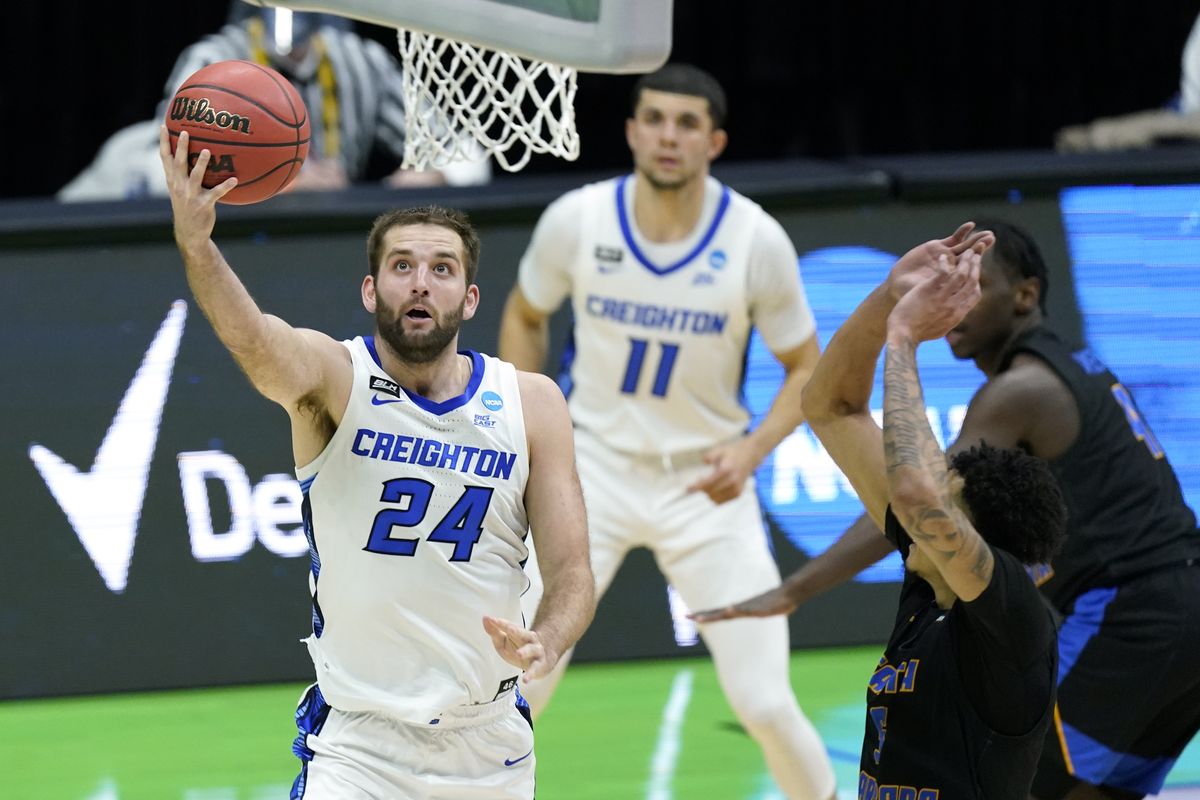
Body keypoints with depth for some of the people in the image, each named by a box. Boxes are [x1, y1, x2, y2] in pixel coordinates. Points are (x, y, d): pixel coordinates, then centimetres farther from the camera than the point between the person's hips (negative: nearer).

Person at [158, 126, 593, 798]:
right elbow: (255, 344, -34)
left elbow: (572, 573, -3)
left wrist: (545, 642, -26)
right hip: (358, 742, -3)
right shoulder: (336, 377, -11)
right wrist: (196, 245, -55)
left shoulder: (531, 404, -2)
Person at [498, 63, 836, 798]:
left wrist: (752, 451, -18)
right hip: (594, 468, 1)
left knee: (765, 704, -6)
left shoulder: (757, 241, -14)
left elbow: (807, 369, -1)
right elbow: (526, 316, 10)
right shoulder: (576, 221, -11)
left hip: (707, 483, 0)